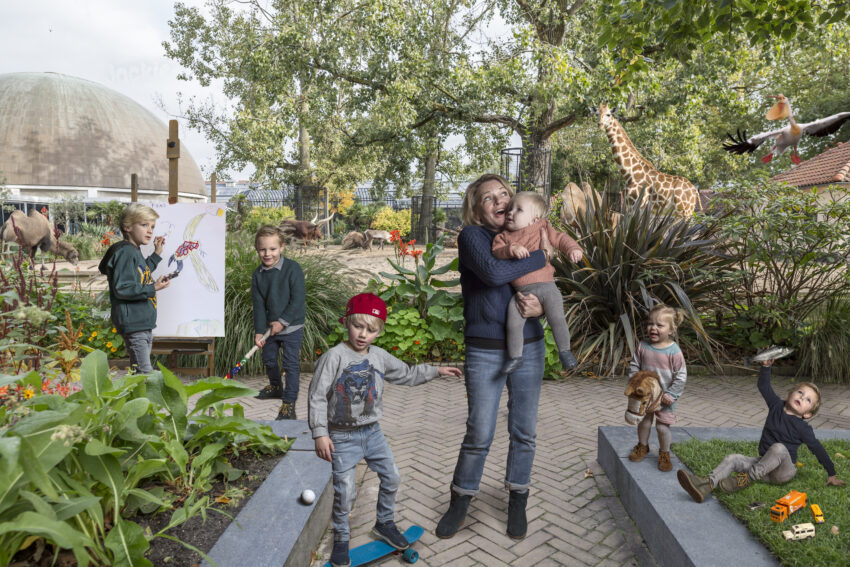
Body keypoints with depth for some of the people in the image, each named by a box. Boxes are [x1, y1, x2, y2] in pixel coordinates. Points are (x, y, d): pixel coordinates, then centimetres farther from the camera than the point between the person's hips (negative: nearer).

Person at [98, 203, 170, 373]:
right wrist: (152, 288, -22)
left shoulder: (135, 252, 15)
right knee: (144, 372, -9)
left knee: (141, 370, 17)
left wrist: (156, 254, 26)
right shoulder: (125, 252, -15)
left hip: (143, 323, 10)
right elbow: (121, 289, -23)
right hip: (133, 324, -10)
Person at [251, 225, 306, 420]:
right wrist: (259, 330, -5)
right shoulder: (258, 274, -2)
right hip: (271, 326, 6)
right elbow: (258, 304, 0)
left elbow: (298, 299, -17)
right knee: (268, 359, 21)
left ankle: (289, 403, 5)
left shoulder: (292, 268, -16)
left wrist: (283, 321, -17)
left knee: (290, 364, -4)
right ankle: (276, 386, 47)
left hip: (292, 326, -6)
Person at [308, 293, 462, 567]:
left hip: (372, 431, 6)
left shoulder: (380, 357, 1)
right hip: (342, 436, -5)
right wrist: (320, 433, -22)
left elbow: (406, 374, 17)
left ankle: (384, 523, 35)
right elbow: (318, 397, -16)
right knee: (344, 491, -2)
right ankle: (341, 539, 22)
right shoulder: (333, 357, -17)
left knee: (391, 477, 11)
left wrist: (437, 370, 13)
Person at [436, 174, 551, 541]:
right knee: (479, 434, 2)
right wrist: (541, 256, -16)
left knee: (523, 431, 11)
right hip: (485, 351, -4)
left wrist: (540, 308, -13)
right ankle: (460, 500, 24)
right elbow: (494, 272, -26)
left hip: (528, 348, 4)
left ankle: (517, 501, 30)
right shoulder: (471, 236, -7)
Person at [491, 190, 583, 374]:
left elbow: (560, 239, 8)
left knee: (557, 318, -12)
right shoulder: (504, 236, 9)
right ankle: (515, 356, 11)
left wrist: (573, 249, -11)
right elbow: (497, 251, -7)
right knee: (513, 324, -7)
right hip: (520, 291, 2)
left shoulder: (542, 230, 7)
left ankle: (564, 350, 8)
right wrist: (512, 249, -25)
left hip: (545, 285, -1)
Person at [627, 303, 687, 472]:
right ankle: (642, 446, 41)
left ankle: (664, 453, 27)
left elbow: (681, 376, -13)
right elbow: (634, 366, 3)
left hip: (664, 397, -3)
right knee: (644, 422, 17)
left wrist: (671, 394, -15)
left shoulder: (674, 351, -18)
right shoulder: (643, 346, -9)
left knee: (663, 426, 4)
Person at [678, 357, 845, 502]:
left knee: (778, 448, -37)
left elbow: (818, 449, 2)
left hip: (784, 471, -4)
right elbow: (764, 387, 0)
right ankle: (707, 484, -42)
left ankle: (747, 477, -38)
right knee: (732, 459, -18)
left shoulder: (803, 428, -5)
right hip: (764, 463, 5)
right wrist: (766, 366, -13)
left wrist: (831, 474, 6)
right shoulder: (777, 406, 5)